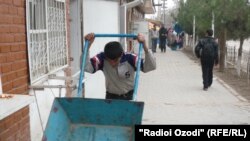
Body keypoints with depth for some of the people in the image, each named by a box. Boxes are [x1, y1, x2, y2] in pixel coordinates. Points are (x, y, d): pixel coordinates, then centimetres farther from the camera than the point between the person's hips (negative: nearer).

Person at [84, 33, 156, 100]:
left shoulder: (129, 58, -25)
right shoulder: (102, 58, -21)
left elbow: (151, 66, -35)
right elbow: (86, 67, -35)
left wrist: (144, 46, -49)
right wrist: (88, 45, -44)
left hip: (129, 96, -1)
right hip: (111, 96, 1)